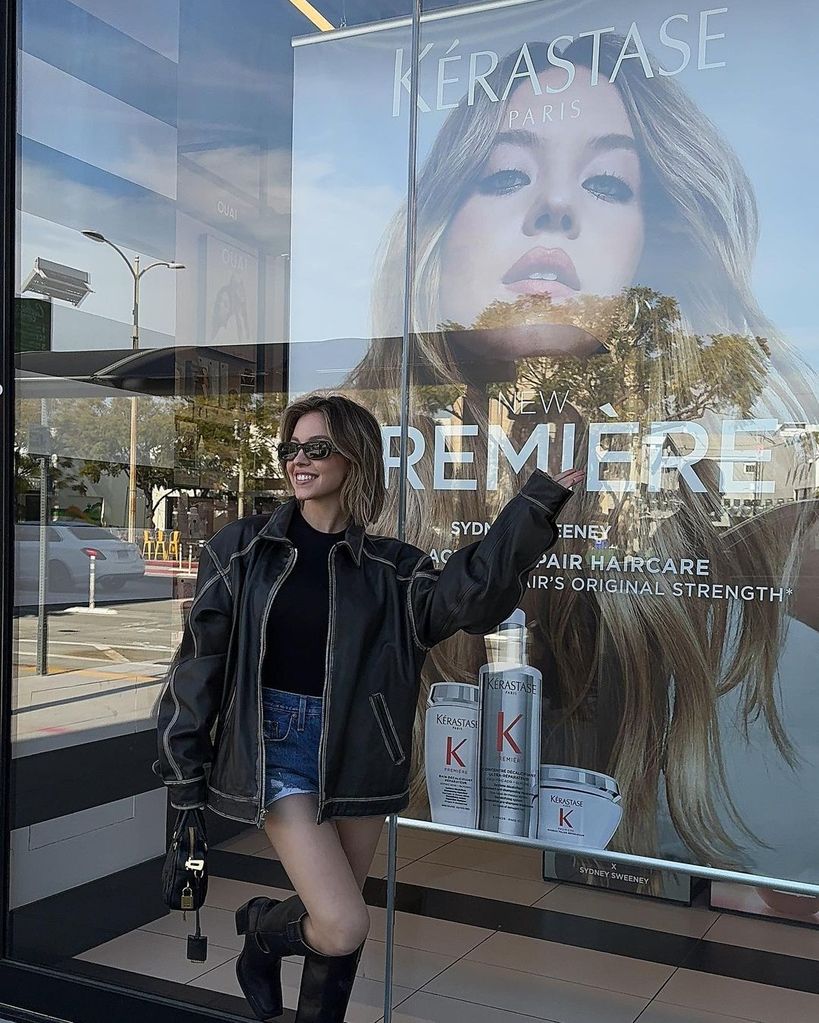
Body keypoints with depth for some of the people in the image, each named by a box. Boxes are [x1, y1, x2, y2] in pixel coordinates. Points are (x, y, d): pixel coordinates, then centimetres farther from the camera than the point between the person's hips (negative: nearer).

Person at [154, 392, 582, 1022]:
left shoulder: (389, 567, 1)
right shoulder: (243, 549, -2)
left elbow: (464, 597, -17)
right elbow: (201, 661, 0)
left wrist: (535, 507, -22)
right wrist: (185, 773, 0)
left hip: (356, 753, 2)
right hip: (278, 747, -2)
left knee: (336, 923, 13)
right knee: (344, 928, -10)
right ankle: (260, 928, 23)